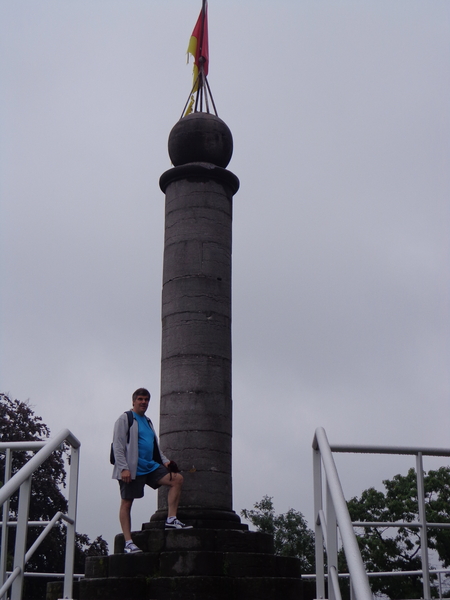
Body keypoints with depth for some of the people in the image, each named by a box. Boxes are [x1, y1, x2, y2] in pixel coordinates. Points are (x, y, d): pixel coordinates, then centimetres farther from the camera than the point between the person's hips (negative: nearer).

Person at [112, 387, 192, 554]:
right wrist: (124, 468, -19)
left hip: (150, 466, 7)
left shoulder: (148, 422, 22)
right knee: (126, 503, -4)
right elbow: (118, 446, -9)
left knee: (177, 479, -6)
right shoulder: (125, 419, 0)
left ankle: (171, 520, -8)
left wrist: (165, 460, 9)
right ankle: (128, 543, -2)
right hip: (132, 469, -7)